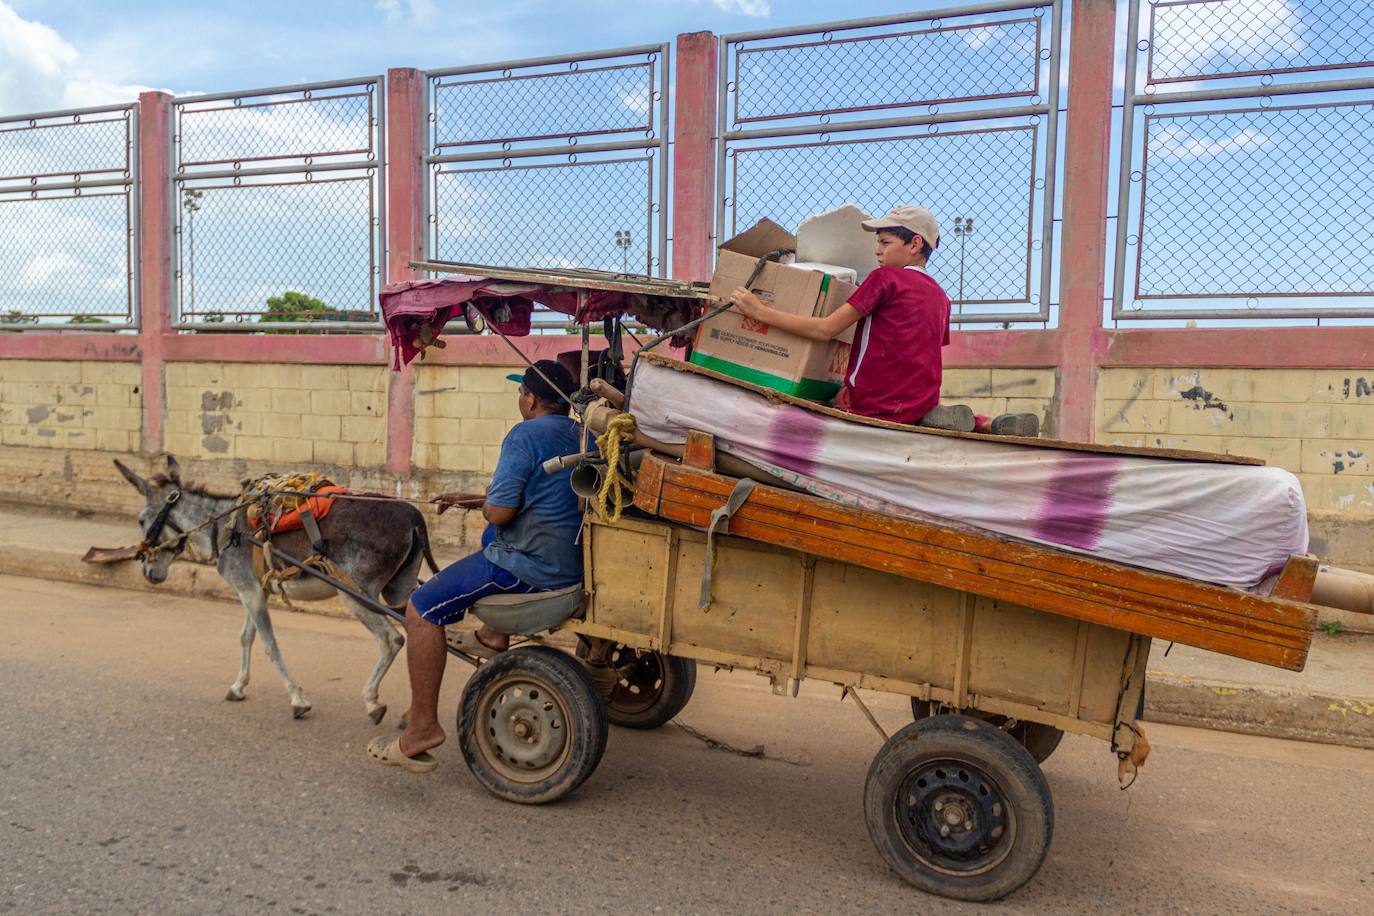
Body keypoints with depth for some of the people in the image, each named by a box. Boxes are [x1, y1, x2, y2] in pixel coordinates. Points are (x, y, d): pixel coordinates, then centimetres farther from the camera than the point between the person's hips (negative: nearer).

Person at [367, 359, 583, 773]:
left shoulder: (525, 435, -16)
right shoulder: (578, 435, 12)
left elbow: (500, 512, -21)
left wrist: (485, 505, 3)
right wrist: (480, 500, 23)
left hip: (534, 564, -10)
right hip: (573, 557, 10)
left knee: (422, 608, -4)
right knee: (493, 538, 38)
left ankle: (422, 729, -2)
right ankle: (494, 636, 40)